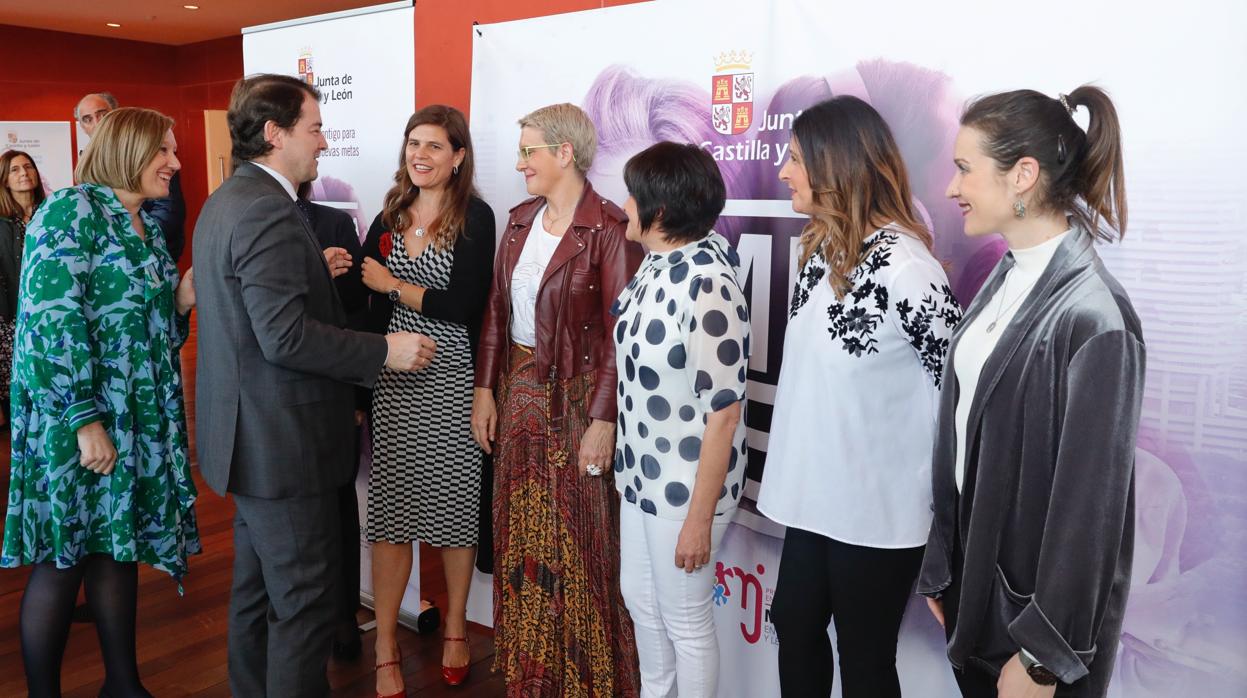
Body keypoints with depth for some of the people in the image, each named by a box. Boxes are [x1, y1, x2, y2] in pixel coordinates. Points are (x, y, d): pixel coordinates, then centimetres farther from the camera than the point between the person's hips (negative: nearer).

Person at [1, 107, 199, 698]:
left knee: (118, 545, 14)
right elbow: (52, 319, -19)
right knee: (62, 557, 2)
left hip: (139, 420, 8)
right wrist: (85, 420, -22)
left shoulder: (148, 228, 14)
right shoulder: (72, 210, -11)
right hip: (75, 418, -8)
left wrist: (182, 299, 0)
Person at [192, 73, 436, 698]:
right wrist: (384, 350, -19)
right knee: (306, 601, 1)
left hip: (249, 437, 11)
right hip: (284, 443, -11)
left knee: (257, 589, 22)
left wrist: (315, 271, 18)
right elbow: (286, 336, -27)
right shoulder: (269, 210, -21)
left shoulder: (226, 201, 13)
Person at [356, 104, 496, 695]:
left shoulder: (475, 218, -5)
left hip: (451, 382, -3)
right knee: (389, 512, 4)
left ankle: (455, 632, 29)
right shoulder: (389, 218, 11)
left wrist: (392, 284, -9)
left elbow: (462, 307, -15)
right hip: (392, 384, 4)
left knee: (454, 508, 8)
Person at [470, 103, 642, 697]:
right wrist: (486, 388, 7)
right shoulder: (520, 220, 8)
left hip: (576, 398, -7)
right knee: (521, 537, 16)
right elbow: (496, 309, 11)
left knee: (578, 541, 5)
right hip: (519, 393, 7)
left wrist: (603, 420, -18)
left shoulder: (609, 230, -14)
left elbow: (622, 333, -16)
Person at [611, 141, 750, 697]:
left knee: (685, 621, 11)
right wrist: (628, 462, 16)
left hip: (686, 486, -9)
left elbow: (724, 414, -22)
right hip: (641, 474, 9)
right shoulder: (656, 265, 1)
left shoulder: (709, 286, -25)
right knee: (640, 598, 24)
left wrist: (699, 517, -18)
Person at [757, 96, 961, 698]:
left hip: (878, 508, -8)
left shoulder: (903, 268, -22)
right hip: (817, 494, 8)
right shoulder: (820, 248, 4)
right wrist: (799, 472, 14)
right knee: (794, 625, 22)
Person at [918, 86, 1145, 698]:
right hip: (976, 580, 7)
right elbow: (961, 439, 5)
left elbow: (1089, 500, -20)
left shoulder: (1091, 316, -23)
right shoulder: (1006, 281, 1)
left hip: (1038, 601, -7)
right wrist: (942, 567, 11)